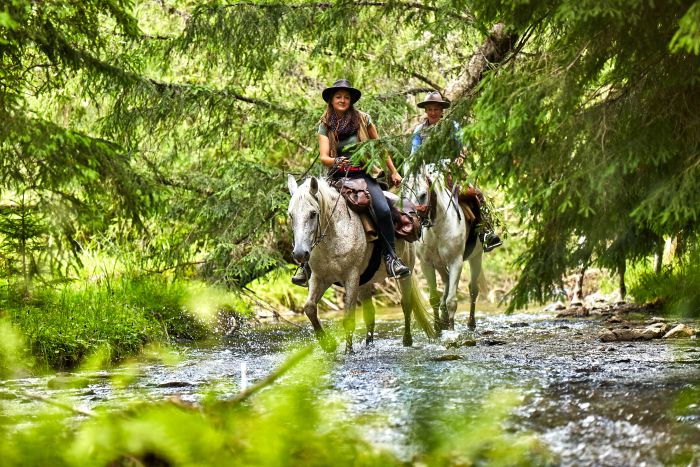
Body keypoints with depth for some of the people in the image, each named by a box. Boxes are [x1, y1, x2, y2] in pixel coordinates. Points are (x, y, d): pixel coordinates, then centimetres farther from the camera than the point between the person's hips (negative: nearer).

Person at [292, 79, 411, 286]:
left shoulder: (363, 119, 4)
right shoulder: (325, 126, 4)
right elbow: (323, 156, -6)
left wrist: (393, 172, 13)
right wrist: (336, 161, -29)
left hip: (363, 174, -1)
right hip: (338, 176, 1)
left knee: (383, 210, -27)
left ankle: (391, 257, -14)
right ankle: (307, 263, -5)